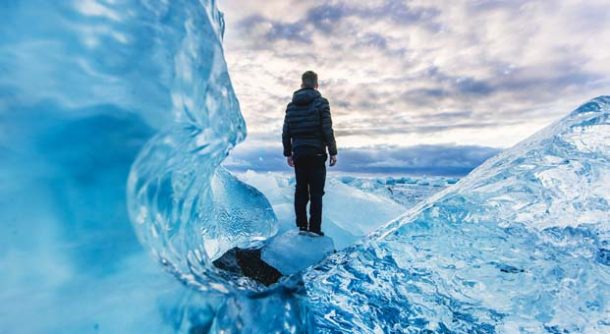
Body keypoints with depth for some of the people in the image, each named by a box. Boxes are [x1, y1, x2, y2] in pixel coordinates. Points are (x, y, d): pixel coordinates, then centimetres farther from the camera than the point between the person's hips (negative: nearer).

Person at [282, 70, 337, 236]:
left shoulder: (291, 105, 10)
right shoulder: (321, 102, -3)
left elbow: (286, 132, 8)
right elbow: (327, 130, -10)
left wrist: (287, 153, 15)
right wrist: (333, 152, -4)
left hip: (298, 154, 4)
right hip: (316, 153, -4)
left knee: (300, 190, 10)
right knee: (316, 192, 0)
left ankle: (301, 226, 15)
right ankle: (315, 228, 1)